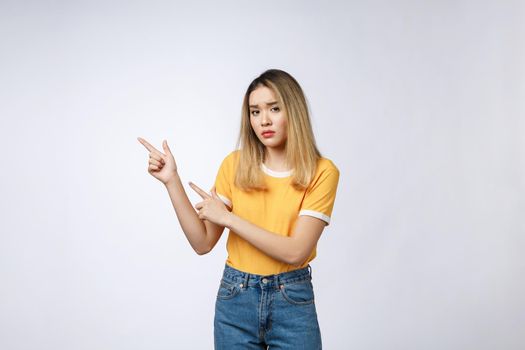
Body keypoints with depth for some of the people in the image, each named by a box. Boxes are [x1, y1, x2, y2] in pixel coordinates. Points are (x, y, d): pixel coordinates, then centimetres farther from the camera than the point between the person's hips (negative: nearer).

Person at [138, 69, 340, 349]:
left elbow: (295, 251, -18)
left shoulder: (321, 171, -11)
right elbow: (203, 243, -4)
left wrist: (227, 217, -16)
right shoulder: (235, 165, -3)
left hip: (292, 303, -2)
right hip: (235, 298, 2)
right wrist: (172, 181, -12)